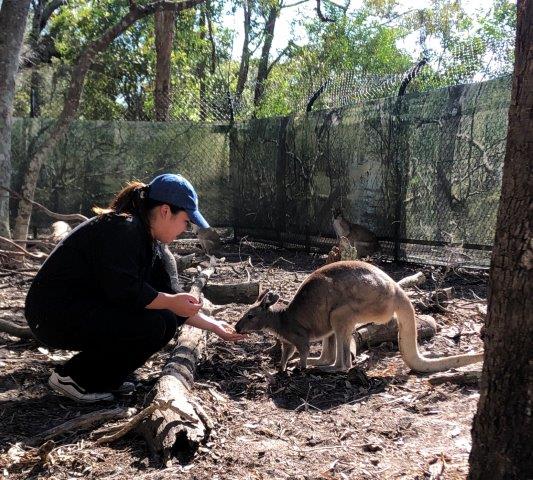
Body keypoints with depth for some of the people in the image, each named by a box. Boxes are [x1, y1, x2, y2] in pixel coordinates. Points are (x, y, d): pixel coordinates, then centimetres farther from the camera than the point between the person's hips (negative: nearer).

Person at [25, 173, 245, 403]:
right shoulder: (122, 229, -21)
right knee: (152, 326, -22)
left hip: (88, 308, 10)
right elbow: (124, 291, -30)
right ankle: (72, 377, -7)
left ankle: (104, 377, 9)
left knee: (167, 320, 1)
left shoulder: (149, 241, 9)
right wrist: (171, 302, -17)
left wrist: (213, 325, 11)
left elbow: (164, 293, 12)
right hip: (55, 315, -10)